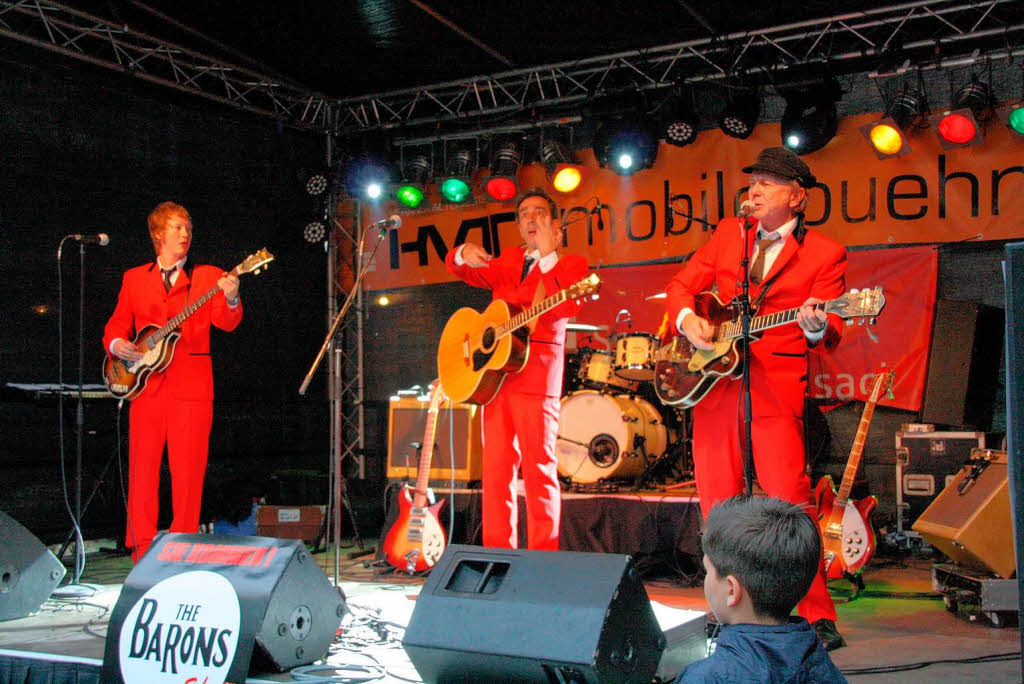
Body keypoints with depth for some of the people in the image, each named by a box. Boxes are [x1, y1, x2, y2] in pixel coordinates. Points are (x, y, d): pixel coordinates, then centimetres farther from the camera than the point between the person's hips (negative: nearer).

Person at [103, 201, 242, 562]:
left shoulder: (208, 277, 8)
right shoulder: (134, 278, 15)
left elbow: (226, 322, -5)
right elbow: (117, 325, 15)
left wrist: (231, 300, -27)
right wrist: (117, 344, -7)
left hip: (191, 386, -2)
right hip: (146, 384, 2)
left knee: (188, 471, -2)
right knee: (143, 468, 2)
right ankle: (143, 549, 11)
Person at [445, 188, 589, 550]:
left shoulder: (571, 263, 5)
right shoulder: (509, 259, 22)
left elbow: (567, 306, -12)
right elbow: (470, 273, 16)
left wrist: (548, 256, -16)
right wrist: (464, 255, -7)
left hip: (536, 375, -6)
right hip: (493, 373, 6)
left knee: (539, 470, -7)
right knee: (496, 468, 5)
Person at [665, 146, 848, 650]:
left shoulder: (825, 254, 2)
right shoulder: (729, 233, 15)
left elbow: (830, 334, -4)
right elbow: (681, 285, 16)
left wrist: (817, 326, -27)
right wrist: (686, 319, -5)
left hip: (775, 386, -4)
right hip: (713, 380, 4)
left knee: (789, 496, -13)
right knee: (717, 502, 6)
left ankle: (816, 615, -1)